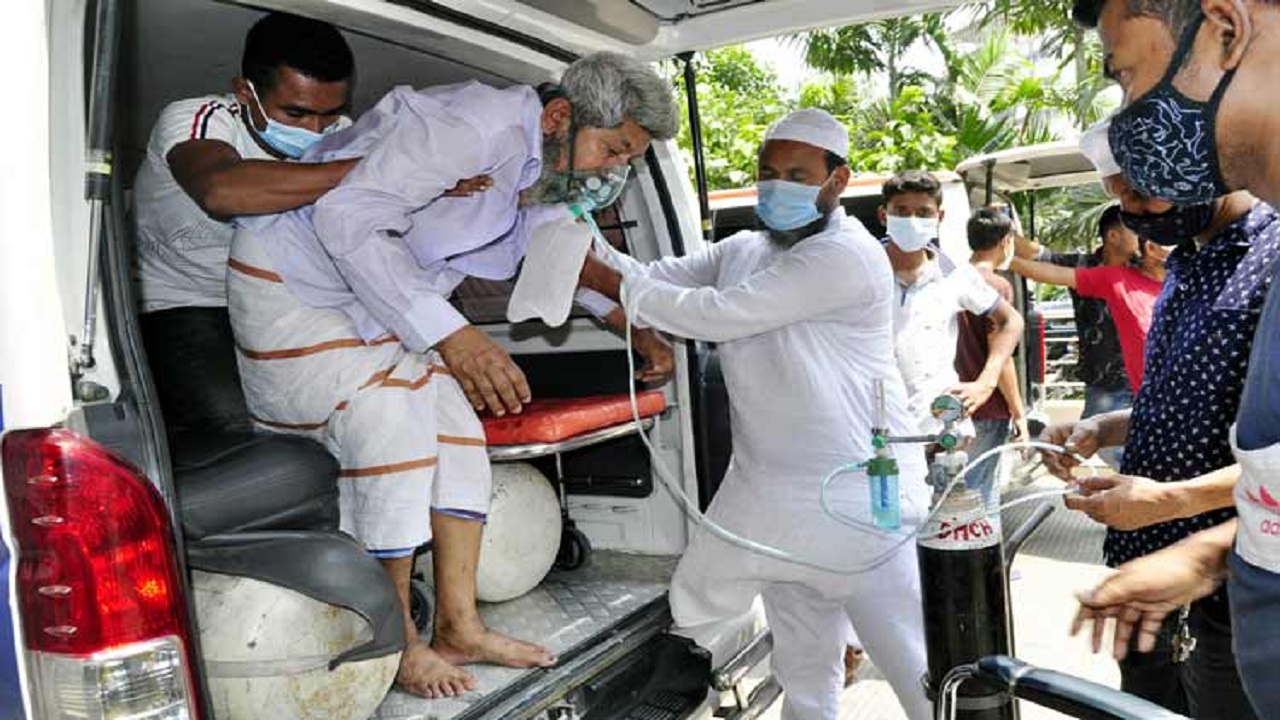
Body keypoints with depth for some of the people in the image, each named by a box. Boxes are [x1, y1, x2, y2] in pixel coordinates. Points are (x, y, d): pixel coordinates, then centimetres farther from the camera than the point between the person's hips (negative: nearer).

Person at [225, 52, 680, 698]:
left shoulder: (548, 169, 1)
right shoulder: (477, 127, -30)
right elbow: (347, 216, -34)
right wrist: (449, 333, -35)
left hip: (380, 300, 9)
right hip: (291, 283, -9)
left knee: (455, 425, -2)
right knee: (391, 431, -19)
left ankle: (458, 629, 6)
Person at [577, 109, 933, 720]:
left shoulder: (847, 255, -15)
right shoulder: (742, 250, 12)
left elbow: (721, 314, -21)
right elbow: (653, 280, 7)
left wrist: (614, 283, -15)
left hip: (858, 503, -7)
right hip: (774, 497, 7)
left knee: (920, 671, 0)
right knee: (804, 671, 21)